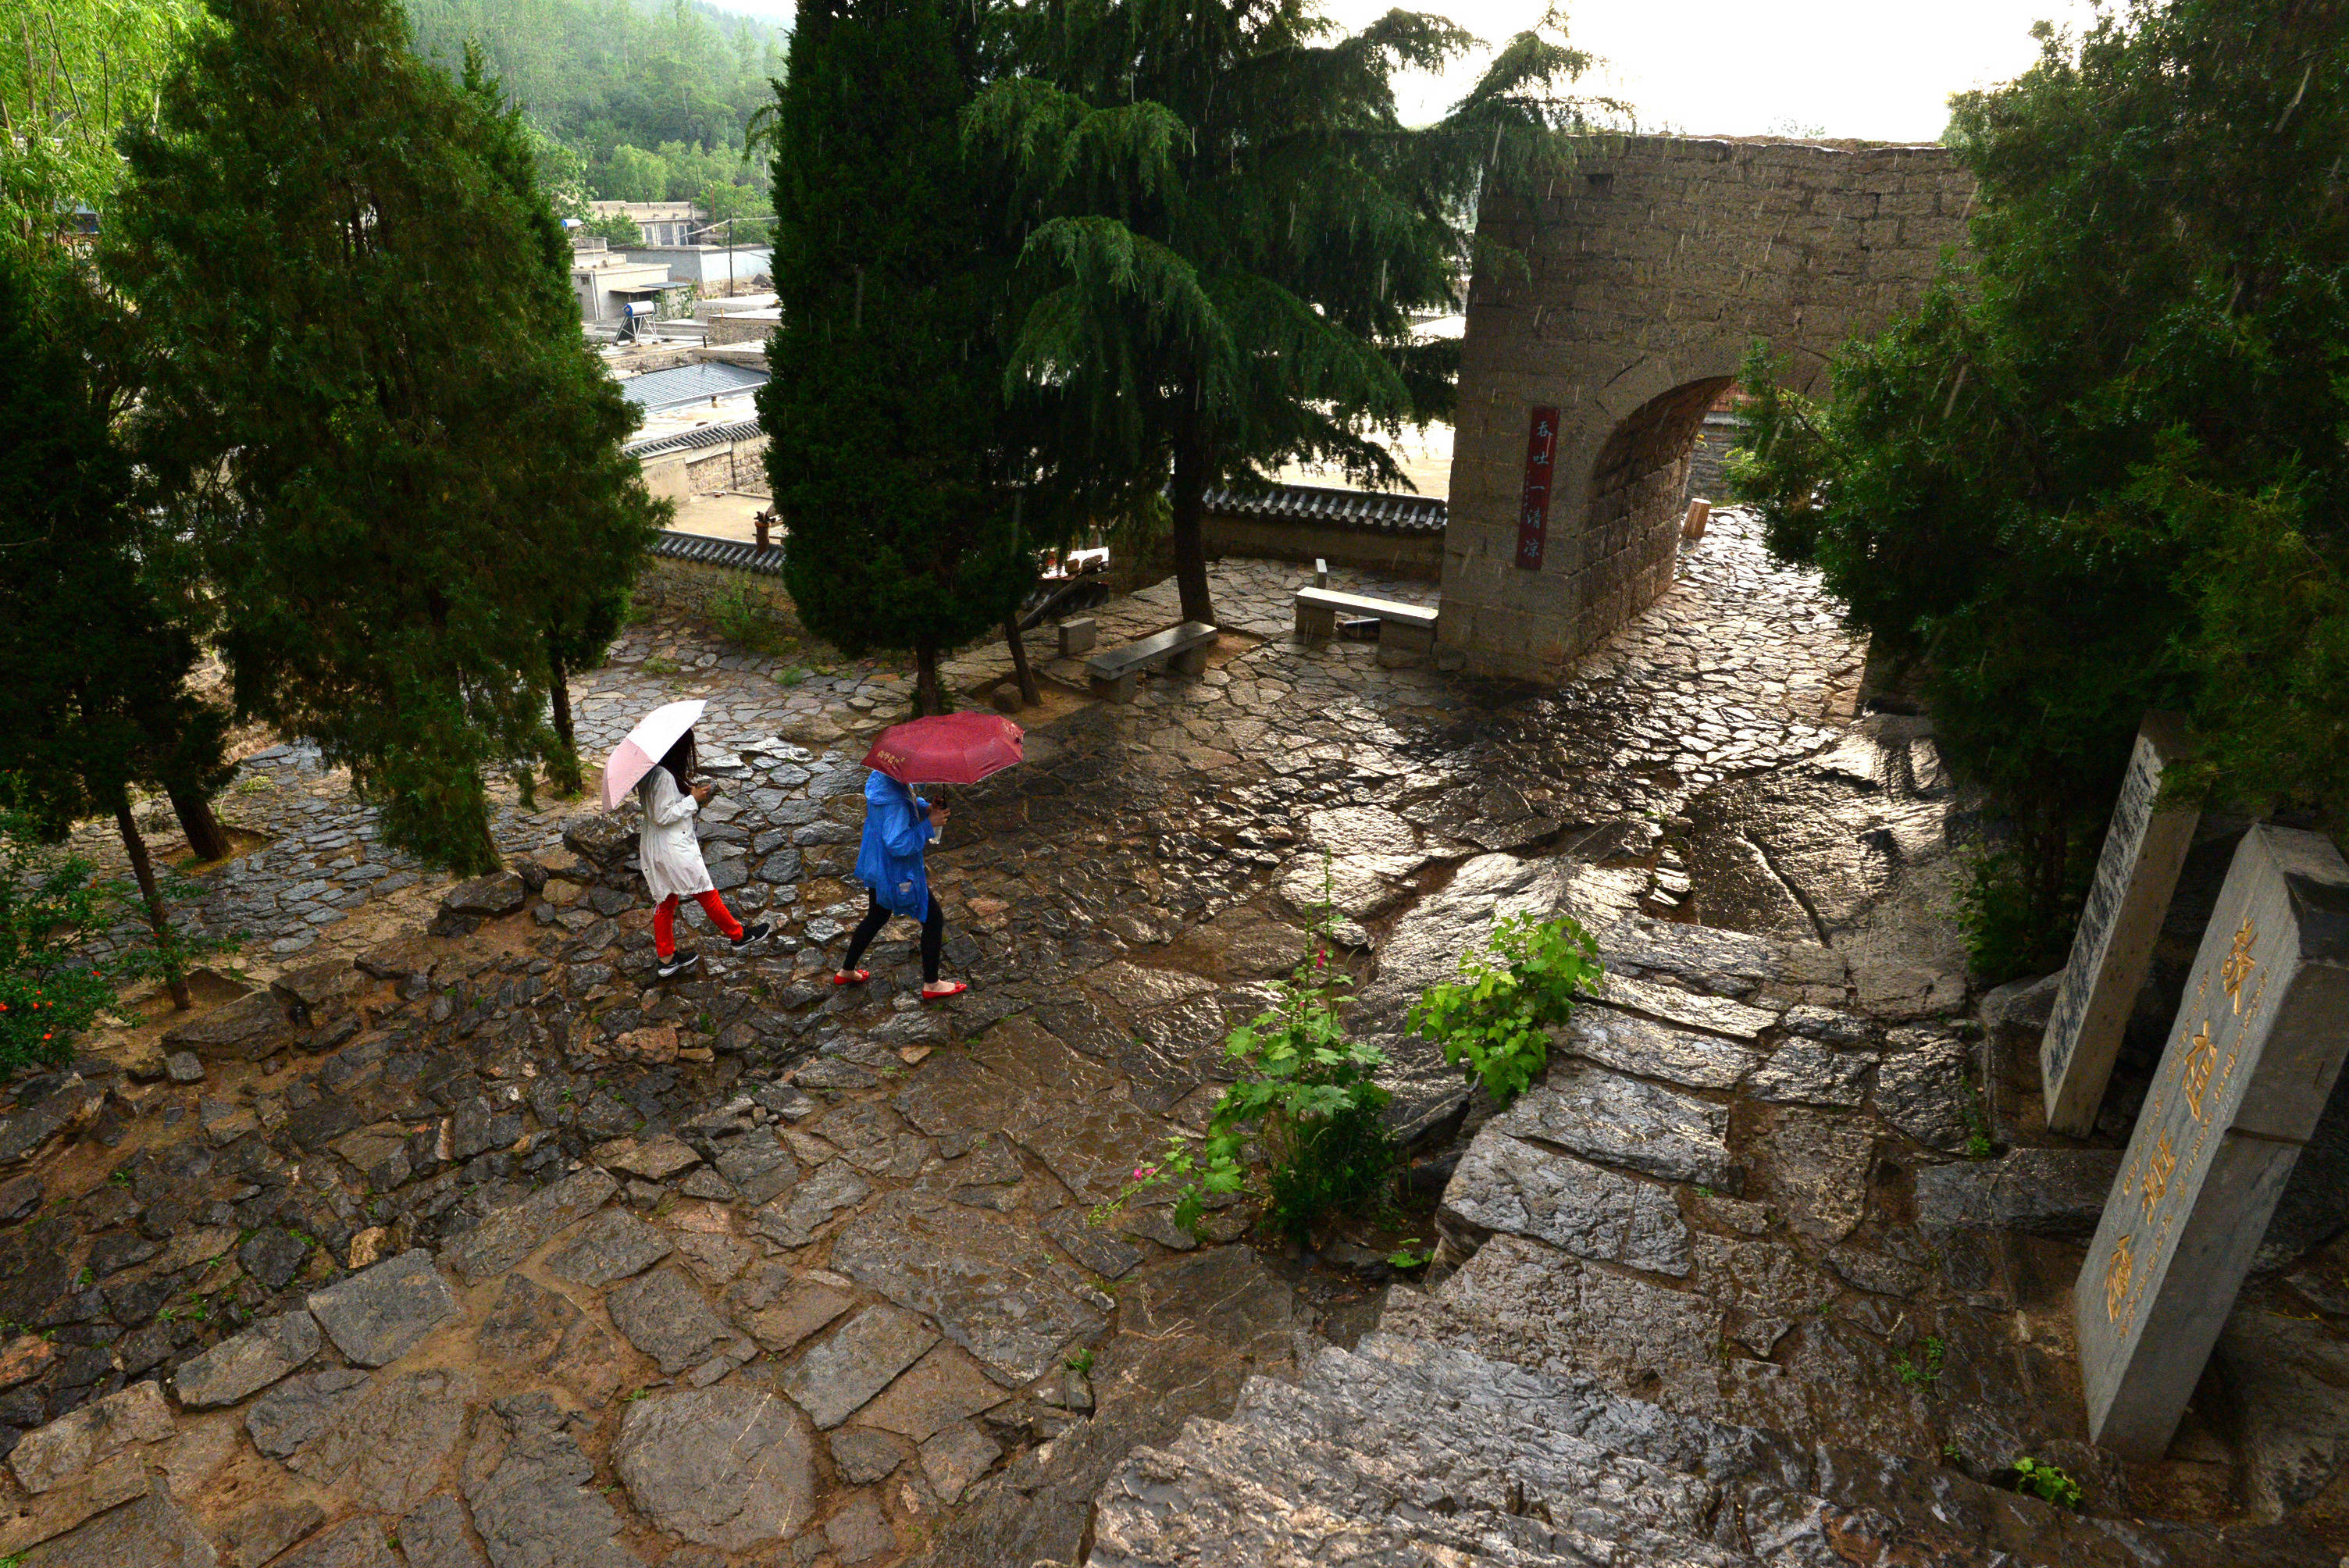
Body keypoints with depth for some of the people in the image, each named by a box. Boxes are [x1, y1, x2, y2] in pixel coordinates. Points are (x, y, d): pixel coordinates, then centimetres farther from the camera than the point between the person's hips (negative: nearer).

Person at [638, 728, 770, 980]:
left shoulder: (651, 769, 3)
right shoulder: (664, 776, -26)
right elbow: (663, 815, -25)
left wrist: (687, 792, 3)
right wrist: (693, 800, -17)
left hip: (654, 849, 10)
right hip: (675, 850, -9)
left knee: (665, 901, 18)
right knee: (706, 893, 9)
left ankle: (667, 959, 28)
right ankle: (739, 935, 26)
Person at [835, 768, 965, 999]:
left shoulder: (880, 775, -4)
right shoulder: (893, 799, -34)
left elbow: (909, 800, 14)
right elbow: (898, 844, -35)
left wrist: (925, 808, -5)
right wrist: (929, 824, -30)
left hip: (875, 865, 10)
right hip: (897, 873, -10)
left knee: (877, 917, 29)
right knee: (934, 919, 9)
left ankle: (846, 972, 44)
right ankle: (931, 985, 23)